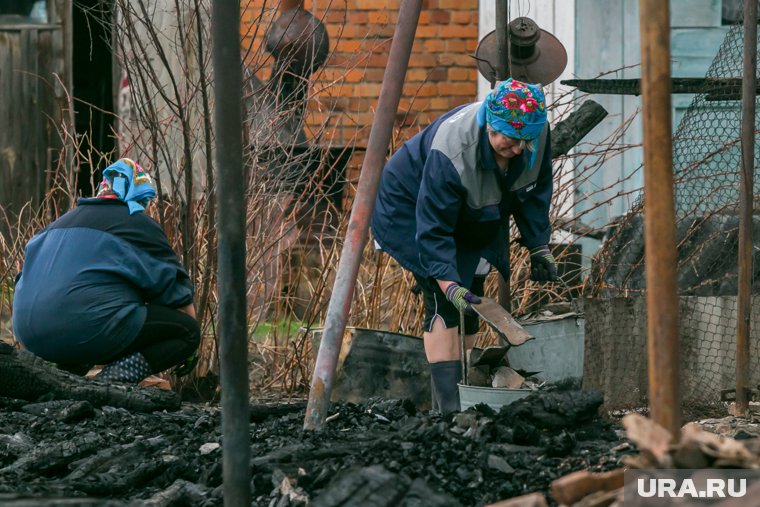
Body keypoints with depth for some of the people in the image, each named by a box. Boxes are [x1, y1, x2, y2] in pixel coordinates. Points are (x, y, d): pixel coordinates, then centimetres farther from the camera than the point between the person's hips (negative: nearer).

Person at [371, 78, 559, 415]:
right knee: (444, 302, -19)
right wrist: (449, 285, -44)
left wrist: (539, 247, -7)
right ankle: (449, 406, -23)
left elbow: (535, 192, -3)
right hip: (413, 208, -7)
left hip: (475, 217, 7)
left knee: (472, 301, 2)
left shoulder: (536, 133, -22)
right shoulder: (450, 151, -41)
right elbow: (433, 229, -37)